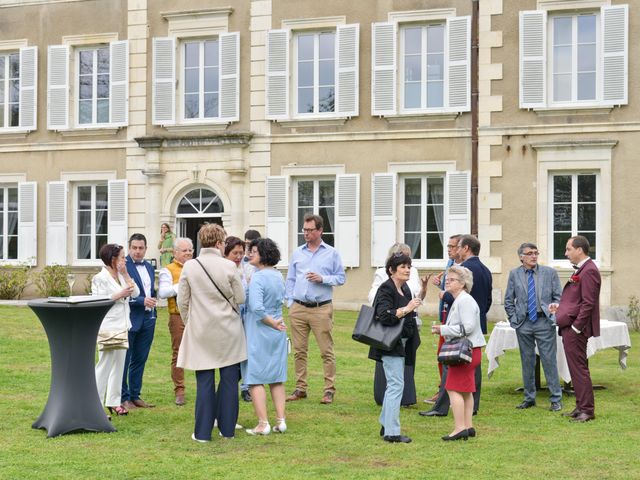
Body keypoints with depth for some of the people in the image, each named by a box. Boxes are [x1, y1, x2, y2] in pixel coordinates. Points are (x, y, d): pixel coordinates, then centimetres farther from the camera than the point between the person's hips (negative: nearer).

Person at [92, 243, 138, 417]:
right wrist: (119, 295, -18)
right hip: (108, 328, -8)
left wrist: (125, 274, -1)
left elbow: (135, 293, 5)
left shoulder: (121, 276, 13)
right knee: (105, 365, -8)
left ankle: (114, 402, 21)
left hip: (122, 327, 8)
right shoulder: (101, 278, -10)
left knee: (119, 365, 12)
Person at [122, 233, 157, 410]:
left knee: (140, 360, 12)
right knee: (124, 360, 1)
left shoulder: (149, 267, 14)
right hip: (130, 319, -7)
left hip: (148, 319, 7)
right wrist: (142, 301, -19)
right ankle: (124, 397, 8)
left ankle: (135, 396, 20)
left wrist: (152, 300, 7)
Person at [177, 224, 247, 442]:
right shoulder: (229, 267, -10)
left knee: (204, 382, 5)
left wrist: (189, 323, 16)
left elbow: (182, 301, 0)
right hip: (228, 331, -1)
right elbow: (240, 299, -3)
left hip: (201, 331, 1)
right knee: (229, 379, 8)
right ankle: (227, 428, 14)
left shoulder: (189, 267, -5)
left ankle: (203, 432, 6)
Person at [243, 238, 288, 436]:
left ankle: (263, 424, -1)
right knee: (277, 378, 13)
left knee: (255, 378, 1)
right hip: (277, 333, 7)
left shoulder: (258, 278, -17)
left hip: (259, 331, -7)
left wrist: (272, 323, -15)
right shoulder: (278, 276, 7)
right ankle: (280, 421, 11)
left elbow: (257, 308, -25)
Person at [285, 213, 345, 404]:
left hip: (321, 309, -3)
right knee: (299, 350, 5)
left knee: (326, 351, -4)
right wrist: (290, 302, 6)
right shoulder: (297, 253, 12)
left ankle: (329, 390, 1)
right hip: (298, 308, 3)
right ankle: (300, 388, 13)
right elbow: (290, 279, 15)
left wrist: (322, 279, -12)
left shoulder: (332, 253, 4)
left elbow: (340, 278, 3)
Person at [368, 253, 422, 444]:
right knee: (396, 385, -11)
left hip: (402, 343, 10)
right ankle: (392, 432, -9)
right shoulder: (386, 290, -15)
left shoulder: (405, 289, 12)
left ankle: (385, 426, 29)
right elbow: (385, 316, -29)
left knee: (393, 385, 17)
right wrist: (407, 309, -34)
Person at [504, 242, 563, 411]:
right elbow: (508, 301, 11)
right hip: (523, 324, 2)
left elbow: (558, 297, 4)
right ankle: (529, 398, 19)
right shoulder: (514, 274, 6)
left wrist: (554, 316, -6)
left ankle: (556, 399, 3)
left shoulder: (549, 272, 3)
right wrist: (514, 319, 2)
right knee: (527, 361, 9)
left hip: (544, 322, -2)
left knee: (549, 360, -3)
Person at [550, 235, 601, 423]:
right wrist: (560, 307, 11)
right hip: (570, 328, 10)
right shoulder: (581, 270, 16)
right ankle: (581, 407, 21)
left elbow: (588, 303, -20)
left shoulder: (589, 271, -16)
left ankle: (587, 409, 0)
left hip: (576, 329, -10)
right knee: (577, 368, 14)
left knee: (579, 368, -6)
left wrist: (575, 327, -20)